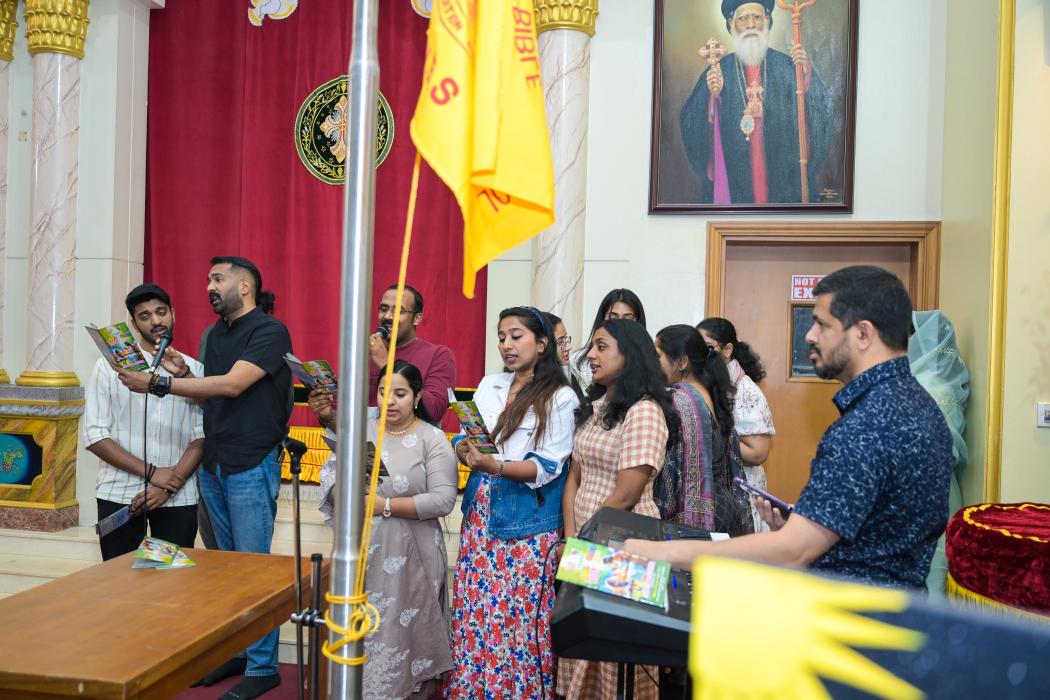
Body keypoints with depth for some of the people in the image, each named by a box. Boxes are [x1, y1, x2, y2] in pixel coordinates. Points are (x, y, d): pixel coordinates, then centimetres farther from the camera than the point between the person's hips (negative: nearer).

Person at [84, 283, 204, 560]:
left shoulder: (194, 369, 5)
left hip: (178, 498, 1)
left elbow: (201, 436, 1)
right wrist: (152, 473, -12)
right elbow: (95, 436, -4)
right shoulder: (110, 366, 2)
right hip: (119, 496, -1)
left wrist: (169, 486, -12)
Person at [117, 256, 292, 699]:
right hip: (214, 466, 8)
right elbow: (210, 396, 17)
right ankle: (234, 651, 26)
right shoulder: (217, 333, 15)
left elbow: (232, 385, -22)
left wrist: (158, 385, -20)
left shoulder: (269, 331, -11)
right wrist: (183, 374, -3)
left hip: (252, 467, -8)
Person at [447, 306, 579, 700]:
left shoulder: (560, 398, -6)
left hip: (528, 524, -5)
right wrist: (465, 450, -15)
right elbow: (464, 438, 9)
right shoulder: (489, 385, 10)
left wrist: (494, 465, -26)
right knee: (473, 611, 7)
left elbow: (547, 466, -12)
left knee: (520, 619, -2)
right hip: (481, 515, 5)